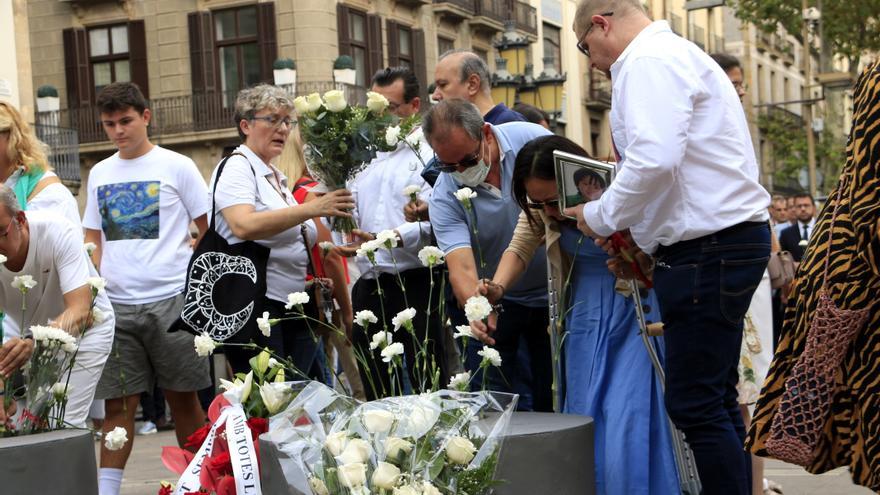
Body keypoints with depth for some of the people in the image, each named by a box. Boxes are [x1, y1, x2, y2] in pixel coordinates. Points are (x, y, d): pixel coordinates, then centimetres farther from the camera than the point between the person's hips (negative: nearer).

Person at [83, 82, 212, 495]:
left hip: (171, 299, -3)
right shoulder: (99, 173, 13)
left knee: (182, 398, 5)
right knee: (117, 403, 2)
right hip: (116, 304, 3)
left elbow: (209, 231, 3)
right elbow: (94, 240, 17)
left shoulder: (177, 167, 1)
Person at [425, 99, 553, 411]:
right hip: (491, 303, 0)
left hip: (553, 291, 1)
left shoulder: (533, 140, -16)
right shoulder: (445, 197, -17)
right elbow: (461, 266, -26)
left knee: (554, 400, 5)